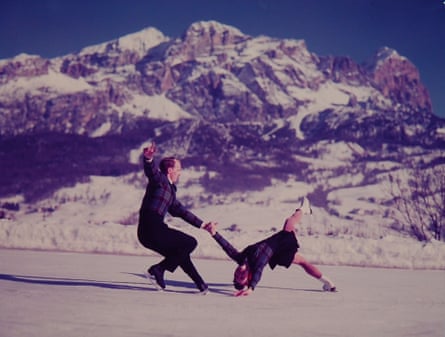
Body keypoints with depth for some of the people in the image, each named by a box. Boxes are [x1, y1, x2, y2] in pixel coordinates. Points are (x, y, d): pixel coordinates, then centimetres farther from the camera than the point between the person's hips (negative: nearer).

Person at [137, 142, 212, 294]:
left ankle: (201, 285, 32)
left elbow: (181, 211, 35)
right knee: (191, 243, -4)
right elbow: (151, 171, -26)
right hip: (152, 229, -10)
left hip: (149, 232, 10)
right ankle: (157, 270, -6)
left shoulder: (170, 189, 26)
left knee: (179, 254, 22)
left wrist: (202, 224, 39)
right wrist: (148, 159, -50)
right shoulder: (160, 179, -2)